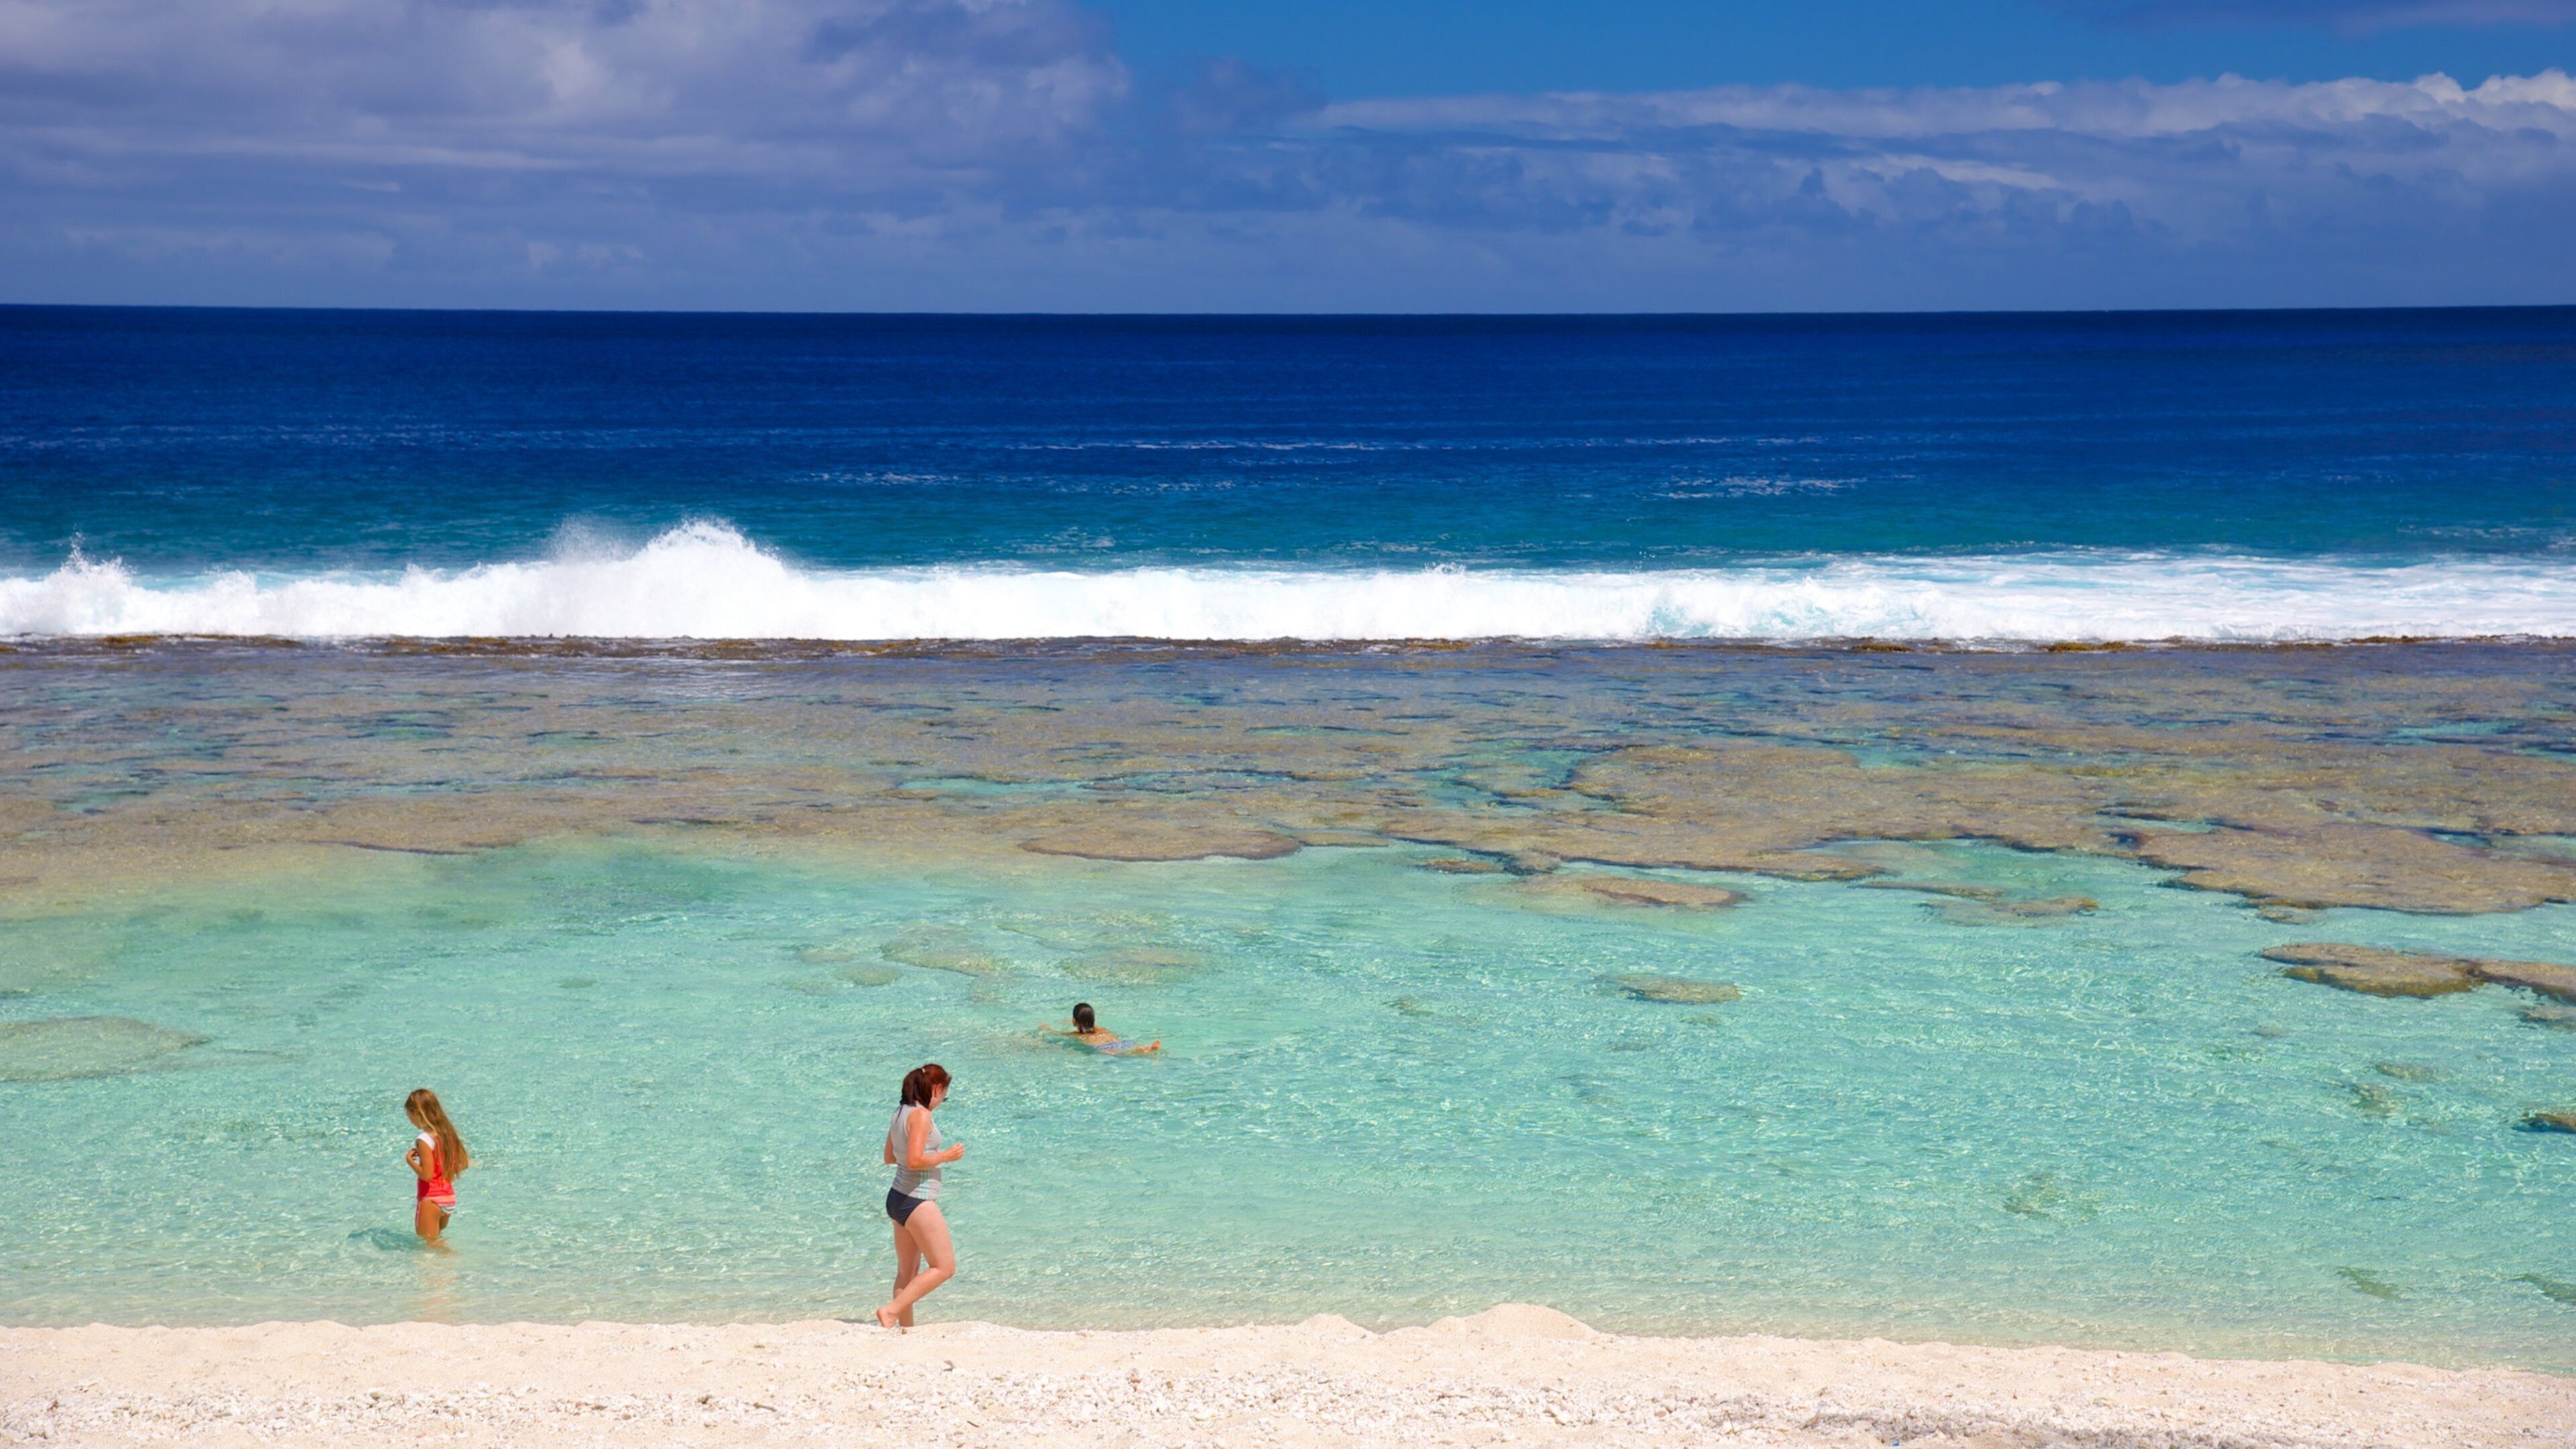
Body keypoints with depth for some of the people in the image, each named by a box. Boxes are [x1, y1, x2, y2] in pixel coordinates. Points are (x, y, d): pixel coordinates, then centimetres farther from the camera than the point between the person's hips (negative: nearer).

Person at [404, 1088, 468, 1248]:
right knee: (437, 1240, 20)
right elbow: (464, 1164, 10)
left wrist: (409, 1160, -10)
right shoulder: (448, 1134, 5)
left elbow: (426, 1175, -23)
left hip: (431, 1200, -8)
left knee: (429, 1244, 0)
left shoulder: (424, 1140, -18)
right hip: (449, 1197, 8)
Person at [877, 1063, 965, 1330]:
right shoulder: (921, 1115, -17)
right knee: (944, 1267, -3)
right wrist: (946, 1156, -12)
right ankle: (891, 1311, -9)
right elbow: (915, 1161, -25)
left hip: (898, 1198, 10)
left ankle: (905, 1327, 21)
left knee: (907, 1272, 17)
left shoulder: (900, 1112, 10)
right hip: (918, 1201, -10)